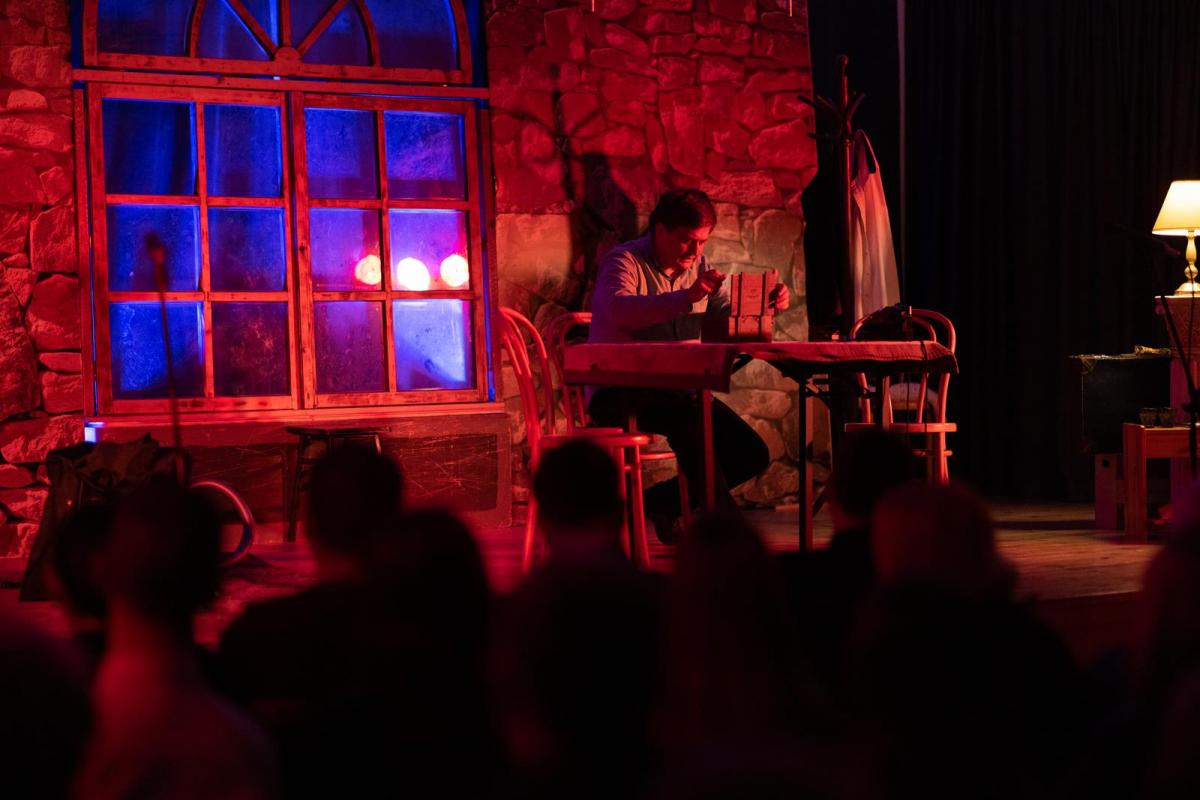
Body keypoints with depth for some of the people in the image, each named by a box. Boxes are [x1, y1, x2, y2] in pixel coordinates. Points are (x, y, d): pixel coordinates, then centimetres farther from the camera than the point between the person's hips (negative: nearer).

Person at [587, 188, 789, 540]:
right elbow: (621, 310, -29)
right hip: (618, 392, -7)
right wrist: (687, 296, -42)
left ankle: (659, 501, 12)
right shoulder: (624, 261, -8)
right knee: (689, 418, -36)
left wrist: (765, 305, -12)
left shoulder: (699, 267, 13)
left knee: (753, 455, -5)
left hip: (678, 391, 7)